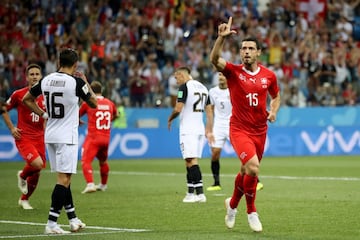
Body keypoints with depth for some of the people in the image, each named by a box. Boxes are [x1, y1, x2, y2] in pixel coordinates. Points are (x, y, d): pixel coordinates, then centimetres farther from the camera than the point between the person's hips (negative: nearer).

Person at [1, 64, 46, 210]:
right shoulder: (19, 94, -5)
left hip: (39, 138, 4)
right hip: (23, 137, -4)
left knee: (36, 173, 6)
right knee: (37, 164, -26)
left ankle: (24, 199, 29)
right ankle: (22, 176, 8)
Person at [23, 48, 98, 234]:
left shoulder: (46, 80, 4)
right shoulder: (76, 82, -13)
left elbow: (26, 99, 15)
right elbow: (93, 103, 1)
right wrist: (86, 82, 13)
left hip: (50, 135, 7)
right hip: (67, 137, -7)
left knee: (63, 177, 15)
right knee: (64, 179, -6)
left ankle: (73, 219, 21)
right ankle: (51, 224, -11)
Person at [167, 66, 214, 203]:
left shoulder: (184, 87, -9)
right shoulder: (203, 88, 16)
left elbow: (178, 109, -14)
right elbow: (209, 112, 16)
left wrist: (170, 120, 5)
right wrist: (209, 131, 18)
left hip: (188, 129, -8)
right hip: (200, 129, 8)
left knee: (192, 161, -10)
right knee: (190, 161, 12)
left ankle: (200, 193, -17)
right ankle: (190, 193, 10)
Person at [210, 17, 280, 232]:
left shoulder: (269, 75, 1)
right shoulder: (233, 72, -8)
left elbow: (276, 96, 18)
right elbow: (214, 59, -26)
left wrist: (273, 111, -2)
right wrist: (222, 37, -39)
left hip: (260, 131, 4)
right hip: (239, 129, -4)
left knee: (247, 171, 16)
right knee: (253, 167, -23)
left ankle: (233, 203, 44)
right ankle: (251, 211, -4)